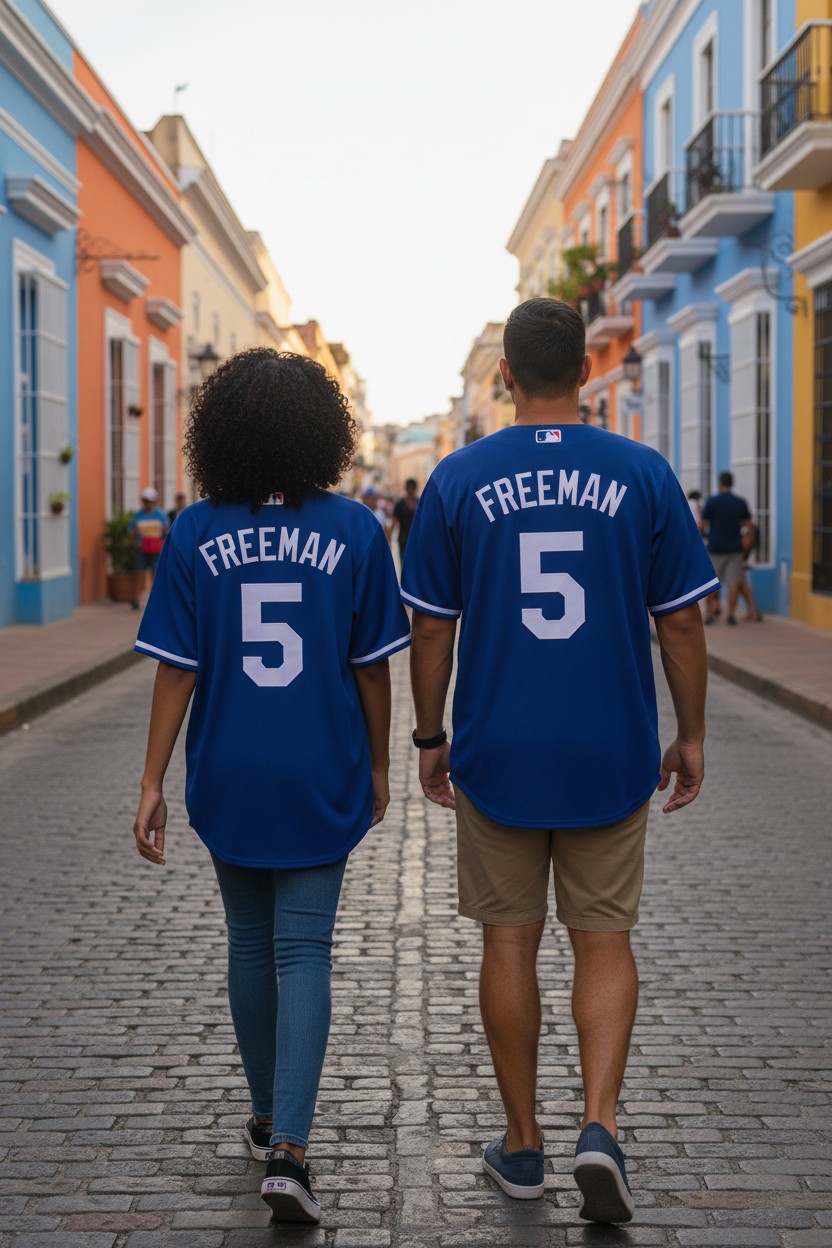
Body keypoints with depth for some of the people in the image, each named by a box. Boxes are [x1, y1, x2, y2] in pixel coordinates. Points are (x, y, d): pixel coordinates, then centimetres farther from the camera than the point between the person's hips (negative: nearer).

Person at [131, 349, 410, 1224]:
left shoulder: (194, 534, -6)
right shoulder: (352, 531, -7)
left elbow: (176, 668, -6)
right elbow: (371, 666, -2)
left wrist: (152, 781, 0)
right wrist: (376, 766, 11)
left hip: (228, 781, 1)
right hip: (320, 783, -1)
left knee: (250, 945, 17)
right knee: (304, 953, 4)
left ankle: (268, 1117, 33)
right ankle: (286, 1147, -7)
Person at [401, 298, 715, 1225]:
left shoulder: (458, 479, -3)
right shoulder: (643, 475, -3)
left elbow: (431, 629, 0)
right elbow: (680, 622, 0)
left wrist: (429, 740, 11)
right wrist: (691, 737, 10)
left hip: (495, 756, 0)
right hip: (611, 756, 0)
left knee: (510, 941, 11)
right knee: (604, 940, 12)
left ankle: (522, 1145, 20)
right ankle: (599, 1124, -4)